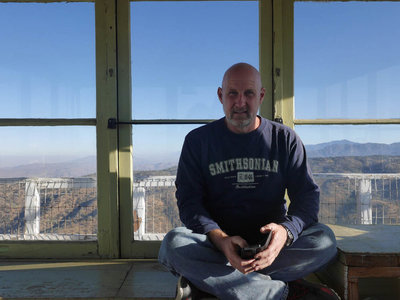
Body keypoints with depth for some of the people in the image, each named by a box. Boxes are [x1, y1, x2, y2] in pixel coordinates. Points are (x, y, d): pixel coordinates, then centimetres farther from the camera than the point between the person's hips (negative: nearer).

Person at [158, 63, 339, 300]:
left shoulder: (285, 139, 5)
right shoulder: (198, 140, 2)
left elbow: (308, 194, -1)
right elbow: (188, 200, -6)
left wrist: (286, 230, -24)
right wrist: (220, 239, -25)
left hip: (270, 243, 2)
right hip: (216, 243, -1)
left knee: (325, 239, -25)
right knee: (174, 244, -30)